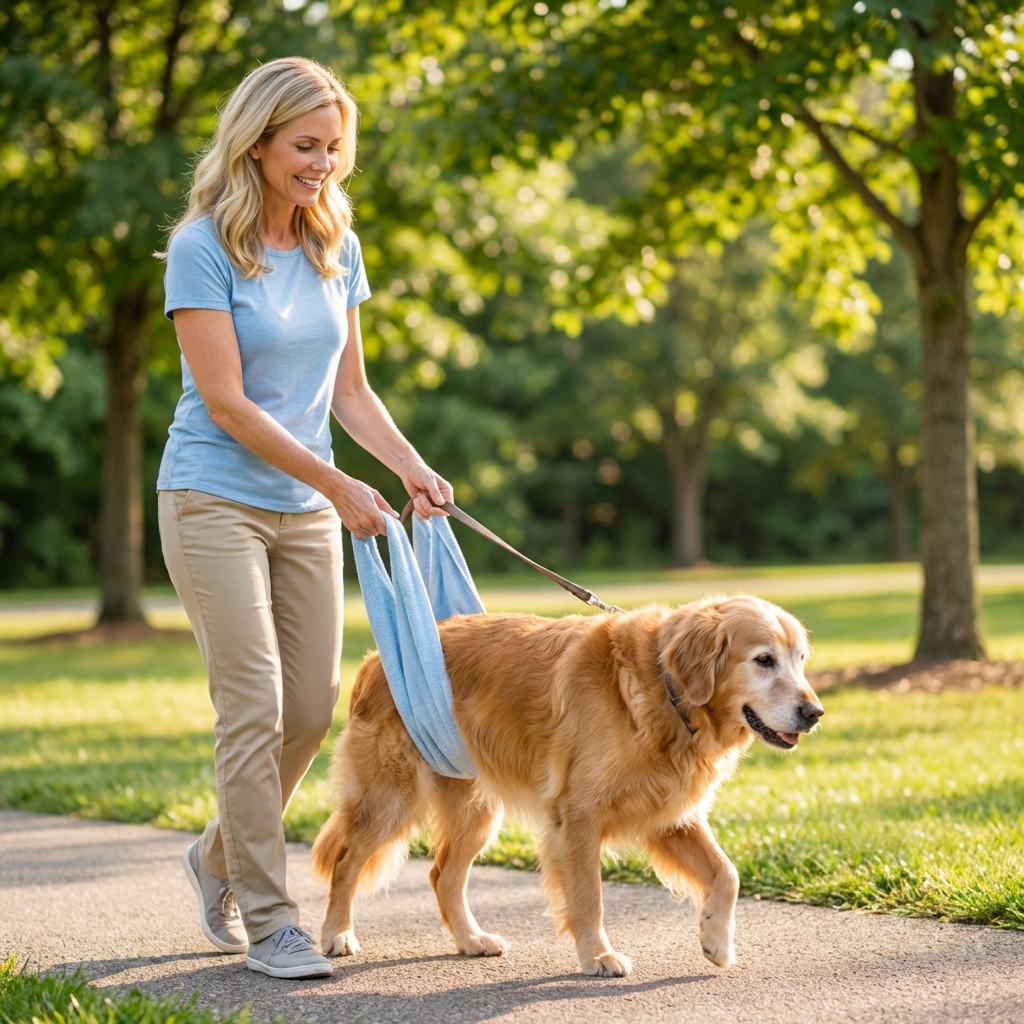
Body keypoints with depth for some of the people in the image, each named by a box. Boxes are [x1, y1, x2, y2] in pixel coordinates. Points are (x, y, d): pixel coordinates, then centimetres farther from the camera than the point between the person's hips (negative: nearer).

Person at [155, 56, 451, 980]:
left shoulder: (337, 248, 7)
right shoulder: (203, 247, -11)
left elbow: (349, 389, 11)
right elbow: (225, 402, -15)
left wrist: (409, 464, -6)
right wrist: (340, 486, -16)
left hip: (304, 509, 6)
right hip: (215, 499, -6)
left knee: (313, 708, 6)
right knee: (255, 707, -8)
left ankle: (221, 856, 30)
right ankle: (268, 917, 1)